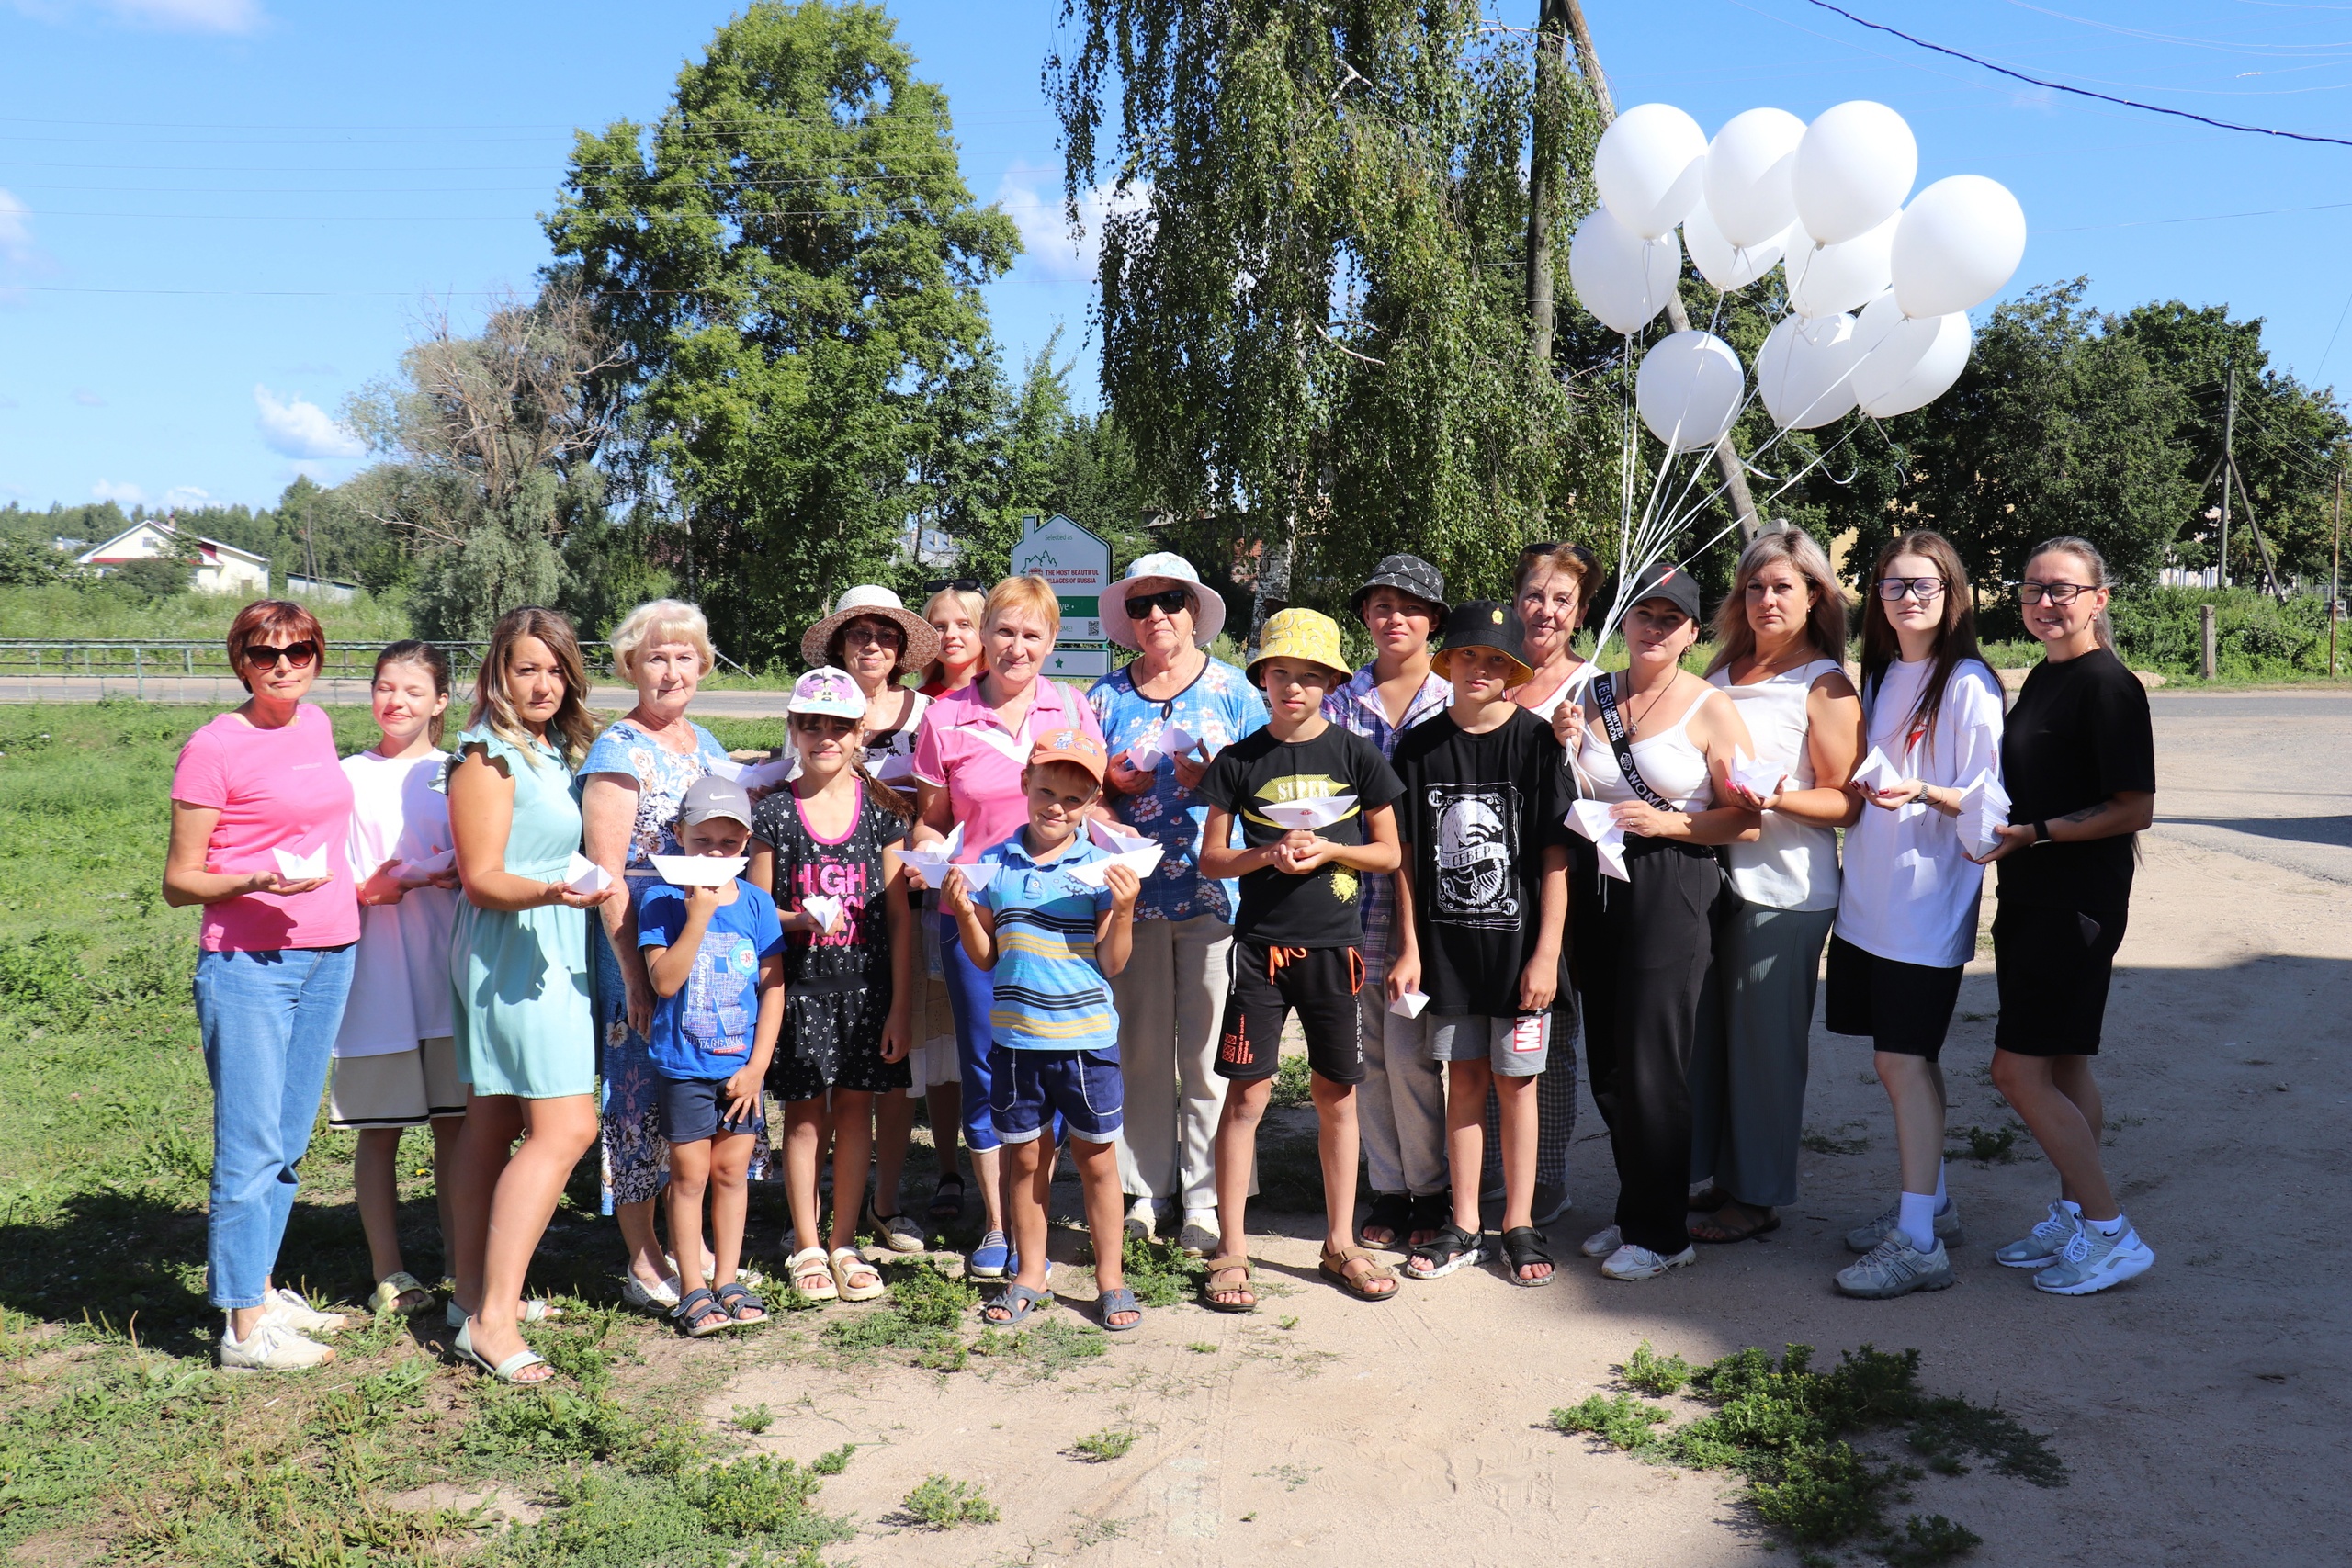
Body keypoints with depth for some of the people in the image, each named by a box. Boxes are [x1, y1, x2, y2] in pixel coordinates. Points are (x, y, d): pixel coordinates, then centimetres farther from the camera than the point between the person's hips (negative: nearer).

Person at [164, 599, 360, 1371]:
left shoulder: (316, 725, 10)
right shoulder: (214, 747, -9)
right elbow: (178, 881, -7)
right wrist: (256, 883, -23)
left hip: (329, 955, 7)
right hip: (247, 962, -7)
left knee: (288, 1141, 14)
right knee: (251, 1146, -2)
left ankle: (262, 1289, 26)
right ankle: (245, 1328, 7)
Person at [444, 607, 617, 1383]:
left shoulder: (558, 751, 14)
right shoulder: (490, 756, -11)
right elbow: (481, 878, -15)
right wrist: (551, 893, -29)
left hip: (551, 950, 9)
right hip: (514, 949, -9)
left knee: (495, 1120, 13)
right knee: (566, 1126, -15)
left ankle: (475, 1289, 22)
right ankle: (492, 1320, -12)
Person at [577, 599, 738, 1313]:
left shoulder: (705, 743, 13)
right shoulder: (618, 751, -9)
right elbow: (606, 874, -13)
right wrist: (633, 971, -17)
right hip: (643, 951, -7)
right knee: (644, 1097, 1)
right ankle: (643, 1263, 13)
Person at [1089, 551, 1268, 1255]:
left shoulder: (1232, 688, 4)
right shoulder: (1107, 695, 11)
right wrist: (1110, 786, -8)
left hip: (1215, 888, -2)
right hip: (1133, 890, 2)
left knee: (1209, 1048, -1)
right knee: (1140, 1046, 7)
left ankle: (1206, 1197, 10)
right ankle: (1145, 1189, 19)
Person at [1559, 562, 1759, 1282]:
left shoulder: (1710, 709, -3)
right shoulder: (1591, 696, 9)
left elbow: (1746, 819, -5)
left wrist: (1666, 822, -16)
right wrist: (1565, 747, -3)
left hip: (1674, 893, -5)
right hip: (1596, 889, 5)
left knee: (1650, 1065, -3)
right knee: (1606, 1064, 10)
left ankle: (1660, 1233, 12)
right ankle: (1634, 1213, 26)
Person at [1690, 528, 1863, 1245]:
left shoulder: (1825, 686, -5)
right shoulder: (1723, 670, 15)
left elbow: (1847, 802, -9)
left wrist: (1779, 800, -25)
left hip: (1782, 889, -6)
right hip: (1710, 873, 6)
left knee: (1765, 1040, 2)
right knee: (1705, 1034, 10)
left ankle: (1757, 1195, 15)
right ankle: (1714, 1178, 24)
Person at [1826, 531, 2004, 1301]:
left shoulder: (1968, 684, -9)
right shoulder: (1881, 676, 14)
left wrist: (1923, 793, -28)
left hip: (1928, 903, -8)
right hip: (1870, 899, 8)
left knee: (1906, 1062, -7)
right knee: (1899, 1061, 14)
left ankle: (1918, 1243, -1)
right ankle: (1930, 1204, 28)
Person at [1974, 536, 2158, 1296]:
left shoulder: (2110, 686, -13)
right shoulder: (2041, 678, 14)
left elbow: (2134, 810, -16)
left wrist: (2034, 833, -20)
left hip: (2077, 906, -9)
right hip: (2031, 899, 9)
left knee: (2020, 1070, -9)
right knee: (2062, 1069, 15)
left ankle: (2112, 1233, 1)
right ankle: (2073, 1218, 26)